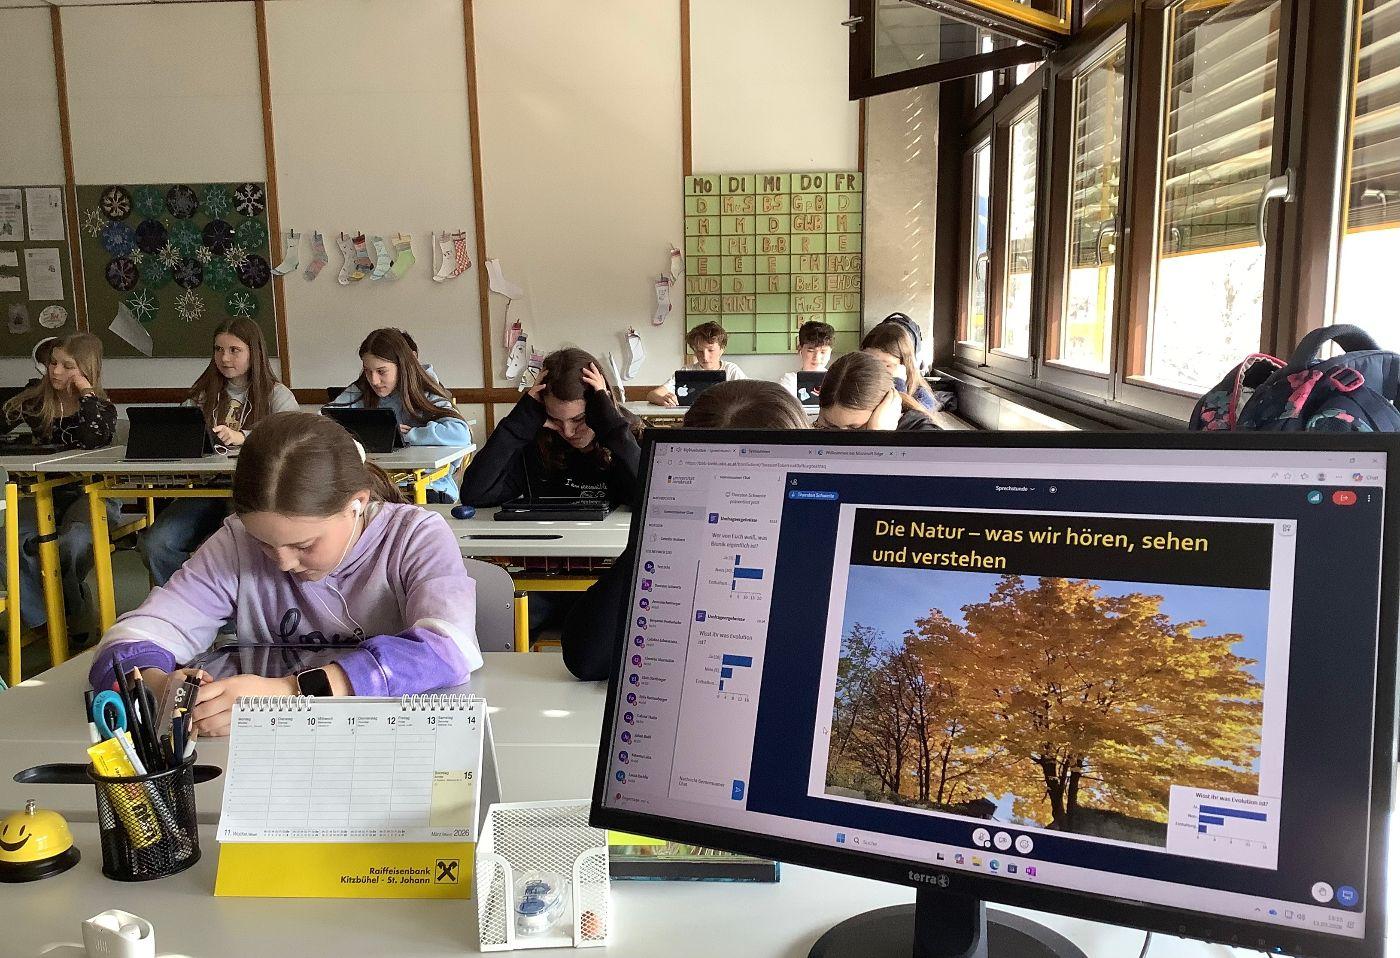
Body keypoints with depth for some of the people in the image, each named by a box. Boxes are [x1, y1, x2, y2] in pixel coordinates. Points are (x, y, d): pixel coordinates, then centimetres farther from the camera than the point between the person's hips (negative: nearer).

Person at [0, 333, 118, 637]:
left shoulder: (101, 408, -2)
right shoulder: (35, 401, 7)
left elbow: (95, 440, -24)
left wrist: (86, 391, -17)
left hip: (89, 494, -3)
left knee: (73, 542, -35)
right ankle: (43, 619, -10)